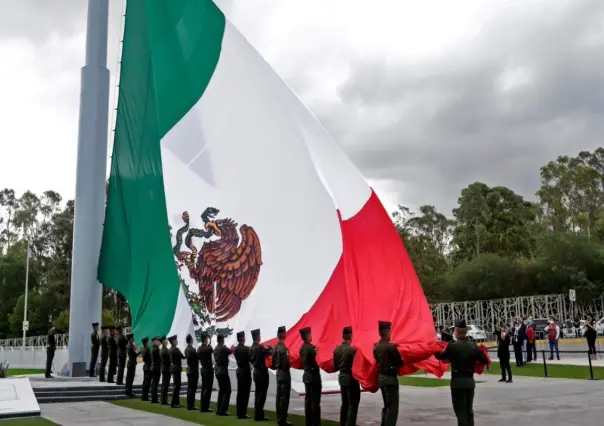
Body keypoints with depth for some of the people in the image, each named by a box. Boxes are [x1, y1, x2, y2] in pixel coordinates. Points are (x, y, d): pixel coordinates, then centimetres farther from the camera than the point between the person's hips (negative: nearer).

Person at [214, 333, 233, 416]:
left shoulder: (215, 349, 10)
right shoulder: (223, 348, -15)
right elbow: (232, 351, -5)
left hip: (218, 371, 9)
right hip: (223, 372, -9)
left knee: (221, 390, 16)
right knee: (227, 391, -4)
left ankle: (218, 409, 17)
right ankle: (223, 410, -8)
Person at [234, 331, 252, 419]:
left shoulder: (235, 349, 6)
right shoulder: (246, 348, -16)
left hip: (239, 371, 7)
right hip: (246, 372, -7)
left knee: (240, 392, 11)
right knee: (245, 393, -2)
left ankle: (239, 413, 16)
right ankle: (242, 413, -1)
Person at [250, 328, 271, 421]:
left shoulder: (251, 348, 7)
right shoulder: (259, 347, -19)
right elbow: (269, 352, -17)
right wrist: (269, 348, 2)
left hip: (256, 372, 9)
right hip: (262, 373, -9)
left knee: (258, 394, 13)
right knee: (261, 394, -3)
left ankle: (257, 414, 18)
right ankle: (259, 415, -1)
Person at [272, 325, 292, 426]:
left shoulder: (275, 348, 7)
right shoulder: (283, 348, -18)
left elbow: (273, 363, 12)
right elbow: (285, 363, -22)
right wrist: (290, 362, -4)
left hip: (278, 373, 9)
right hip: (285, 373, -9)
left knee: (279, 397, 11)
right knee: (284, 397, -4)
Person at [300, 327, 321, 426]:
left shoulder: (302, 348, 7)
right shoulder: (311, 347, -19)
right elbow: (317, 361, -14)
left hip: (306, 375, 9)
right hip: (313, 376, -9)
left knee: (308, 400, 12)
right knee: (315, 401, -3)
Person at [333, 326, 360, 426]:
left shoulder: (337, 349, 2)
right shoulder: (352, 349, -19)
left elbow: (335, 367, 7)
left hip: (341, 377, 7)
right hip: (351, 378, -7)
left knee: (344, 403, 16)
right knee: (353, 404, -2)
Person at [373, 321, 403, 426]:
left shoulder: (376, 347, 6)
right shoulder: (391, 346, -17)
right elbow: (400, 362, -9)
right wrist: (396, 364, 10)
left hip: (381, 377, 8)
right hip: (390, 378, -8)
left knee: (386, 406, 18)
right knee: (392, 407, -4)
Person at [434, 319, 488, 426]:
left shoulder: (453, 346, -12)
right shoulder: (473, 346, 0)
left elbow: (440, 356, -1)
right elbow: (485, 361, 4)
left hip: (457, 382, -5)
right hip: (470, 381, 5)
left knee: (460, 411, -1)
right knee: (469, 410, 16)